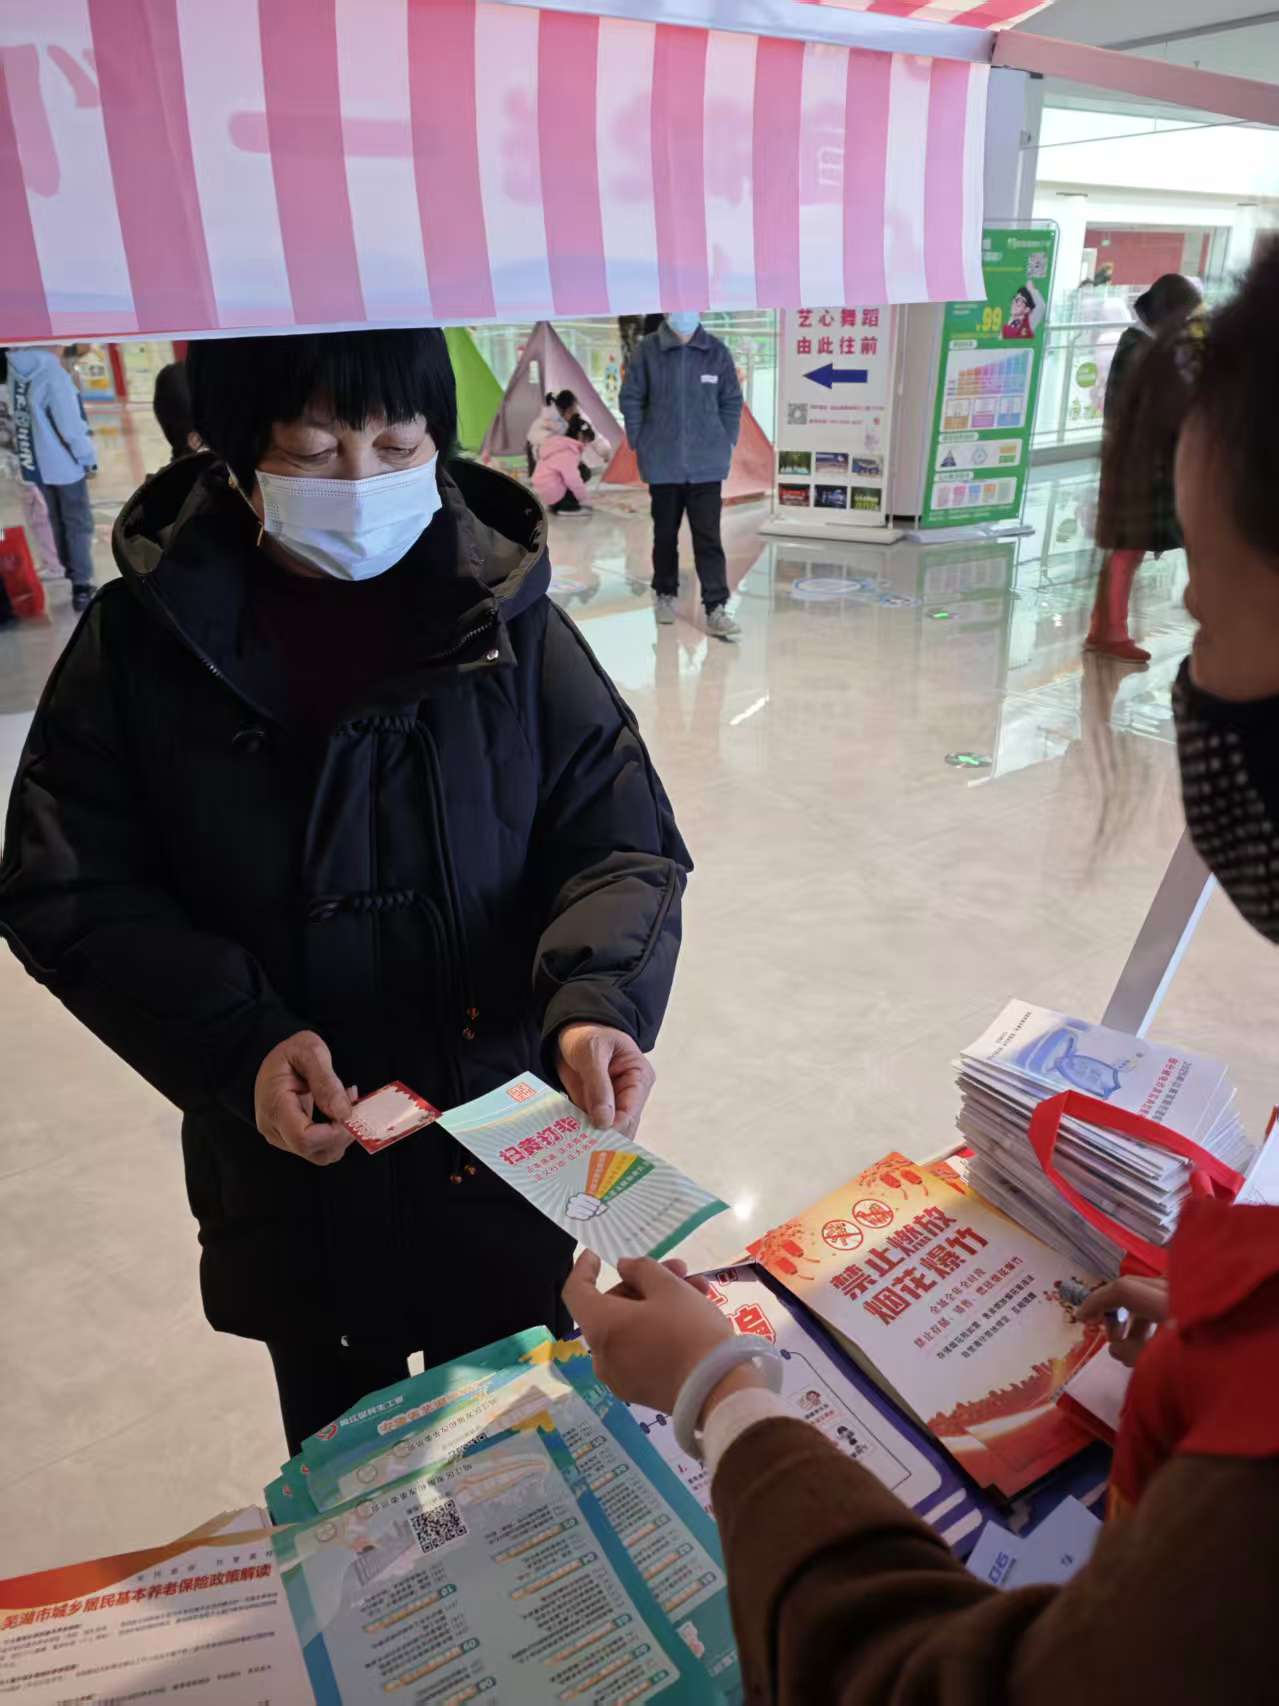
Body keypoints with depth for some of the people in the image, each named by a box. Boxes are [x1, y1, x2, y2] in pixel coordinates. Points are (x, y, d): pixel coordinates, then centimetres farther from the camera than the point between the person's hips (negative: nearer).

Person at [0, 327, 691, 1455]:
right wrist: (239, 1041, -21)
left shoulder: (505, 616, -9)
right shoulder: (146, 639, -9)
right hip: (290, 1167, 0)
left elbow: (623, 844, -9)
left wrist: (593, 1003, -28)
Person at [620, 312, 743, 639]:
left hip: (707, 463, 0)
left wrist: (726, 443, 2)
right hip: (662, 463, 0)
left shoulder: (716, 352, -1)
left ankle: (716, 609, -3)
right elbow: (631, 399, 2)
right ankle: (665, 594, 31)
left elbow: (732, 401, 7)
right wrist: (641, 443, -1)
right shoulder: (648, 350, -5)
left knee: (708, 537, -3)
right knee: (665, 533, 13)